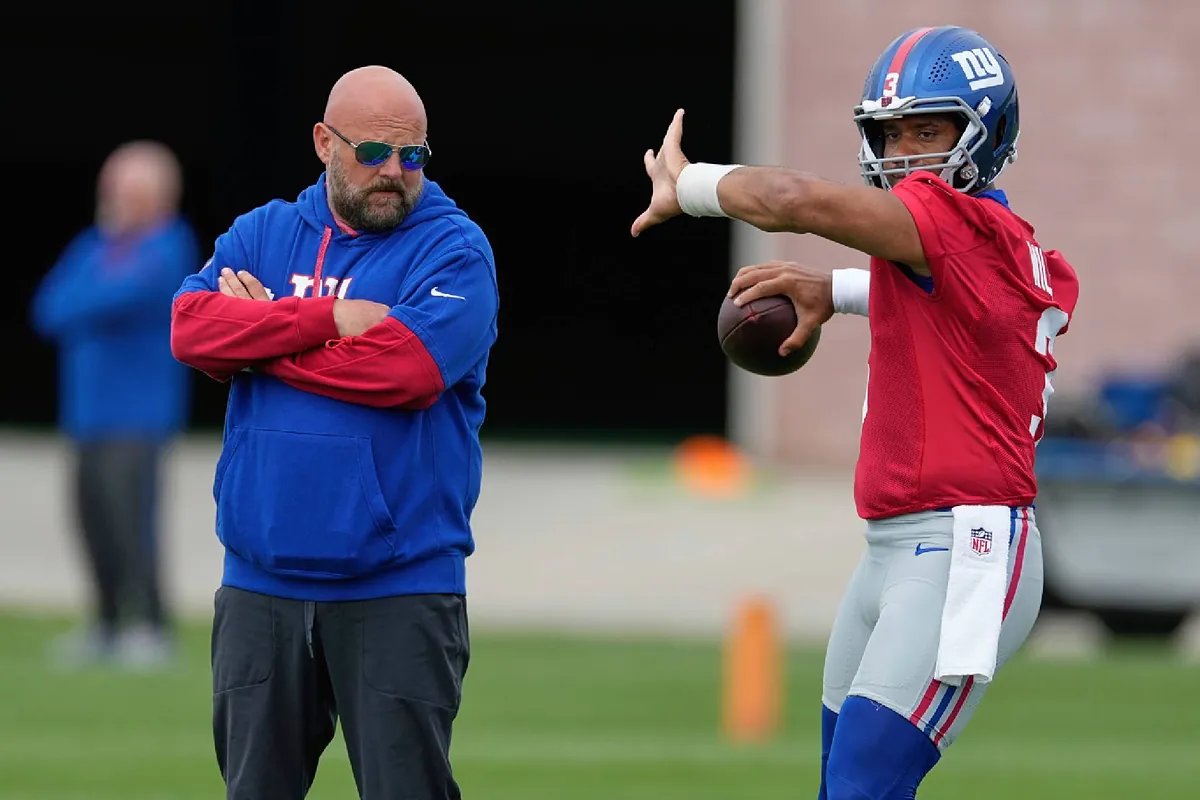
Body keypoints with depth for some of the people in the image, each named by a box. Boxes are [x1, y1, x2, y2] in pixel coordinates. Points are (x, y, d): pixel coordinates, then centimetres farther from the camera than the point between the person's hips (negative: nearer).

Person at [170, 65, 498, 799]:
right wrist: (329, 318, -16)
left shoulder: (454, 249, -3)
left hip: (399, 590, -4)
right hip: (261, 582, 4)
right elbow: (191, 327, -6)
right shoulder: (261, 236, 11)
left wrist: (263, 335, -7)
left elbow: (408, 367, -19)